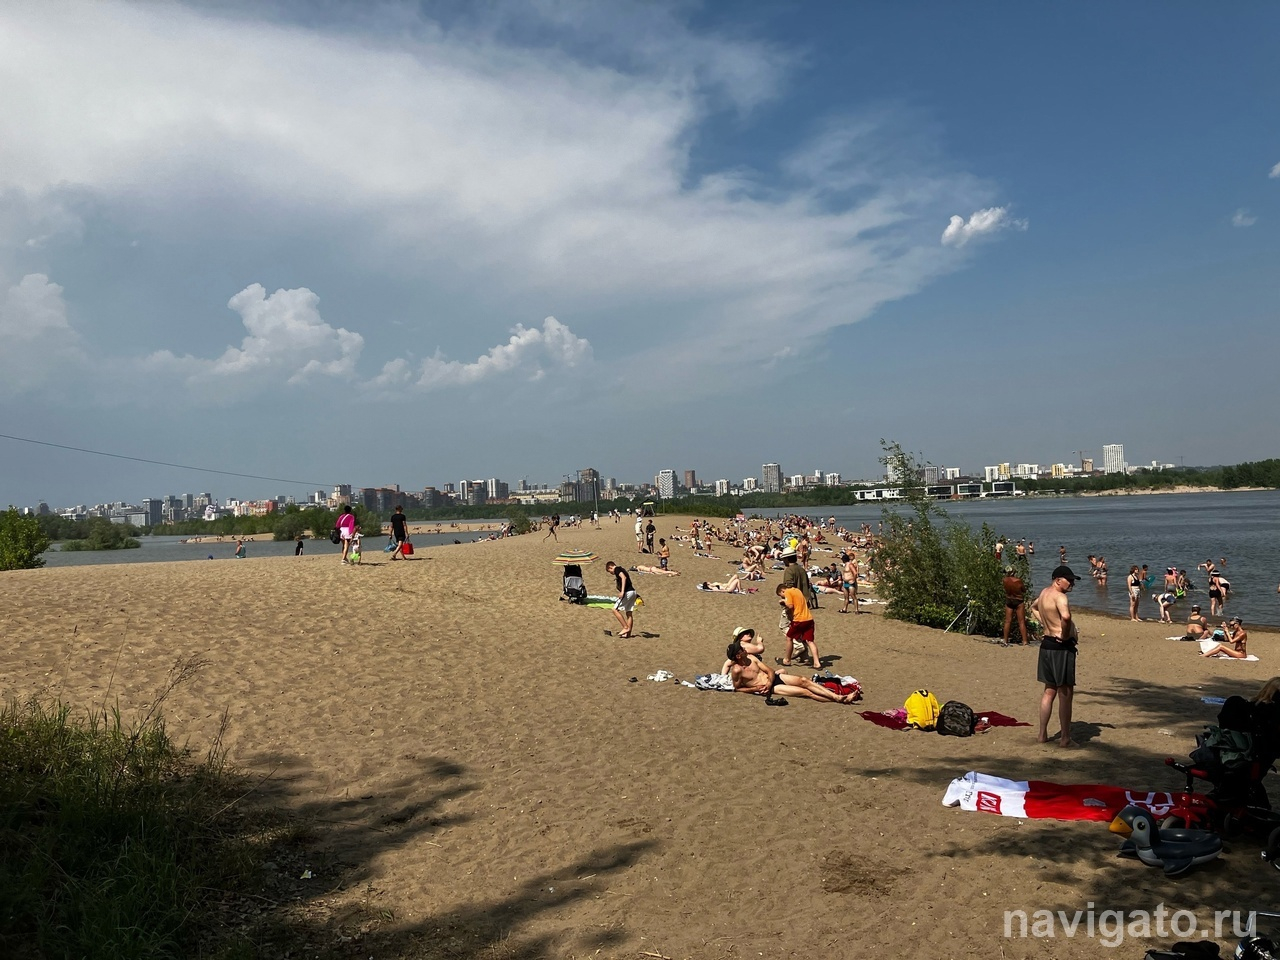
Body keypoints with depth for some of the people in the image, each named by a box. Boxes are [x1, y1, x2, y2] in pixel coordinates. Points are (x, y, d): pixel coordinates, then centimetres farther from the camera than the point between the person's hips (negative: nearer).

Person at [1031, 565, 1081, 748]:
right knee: (1065, 694, 0)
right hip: (1061, 647, -9)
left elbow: (1034, 607, 33)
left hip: (1047, 644, 9)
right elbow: (1066, 617, -38)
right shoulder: (1059, 596, -18)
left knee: (1049, 691, 17)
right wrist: (1065, 635, -21)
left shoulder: (1044, 592, 11)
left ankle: (1043, 734, 22)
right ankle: (1065, 738, 6)